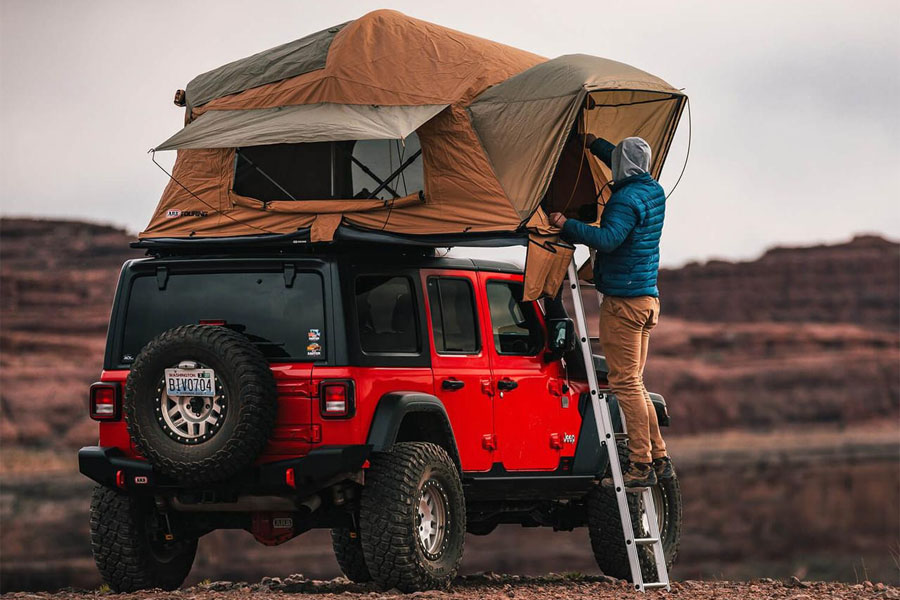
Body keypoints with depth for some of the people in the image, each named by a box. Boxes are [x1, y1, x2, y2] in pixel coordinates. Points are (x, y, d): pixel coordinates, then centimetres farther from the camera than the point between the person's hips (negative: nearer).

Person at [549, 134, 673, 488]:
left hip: (623, 301, -10)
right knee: (633, 383, 15)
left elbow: (609, 239, -31)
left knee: (626, 383, -8)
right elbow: (626, 167, 35)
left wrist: (567, 226, -27)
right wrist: (593, 143, 42)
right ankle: (659, 459, 14)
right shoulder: (654, 191, 13)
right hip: (647, 298, 10)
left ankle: (640, 465, -11)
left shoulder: (626, 199, -16)